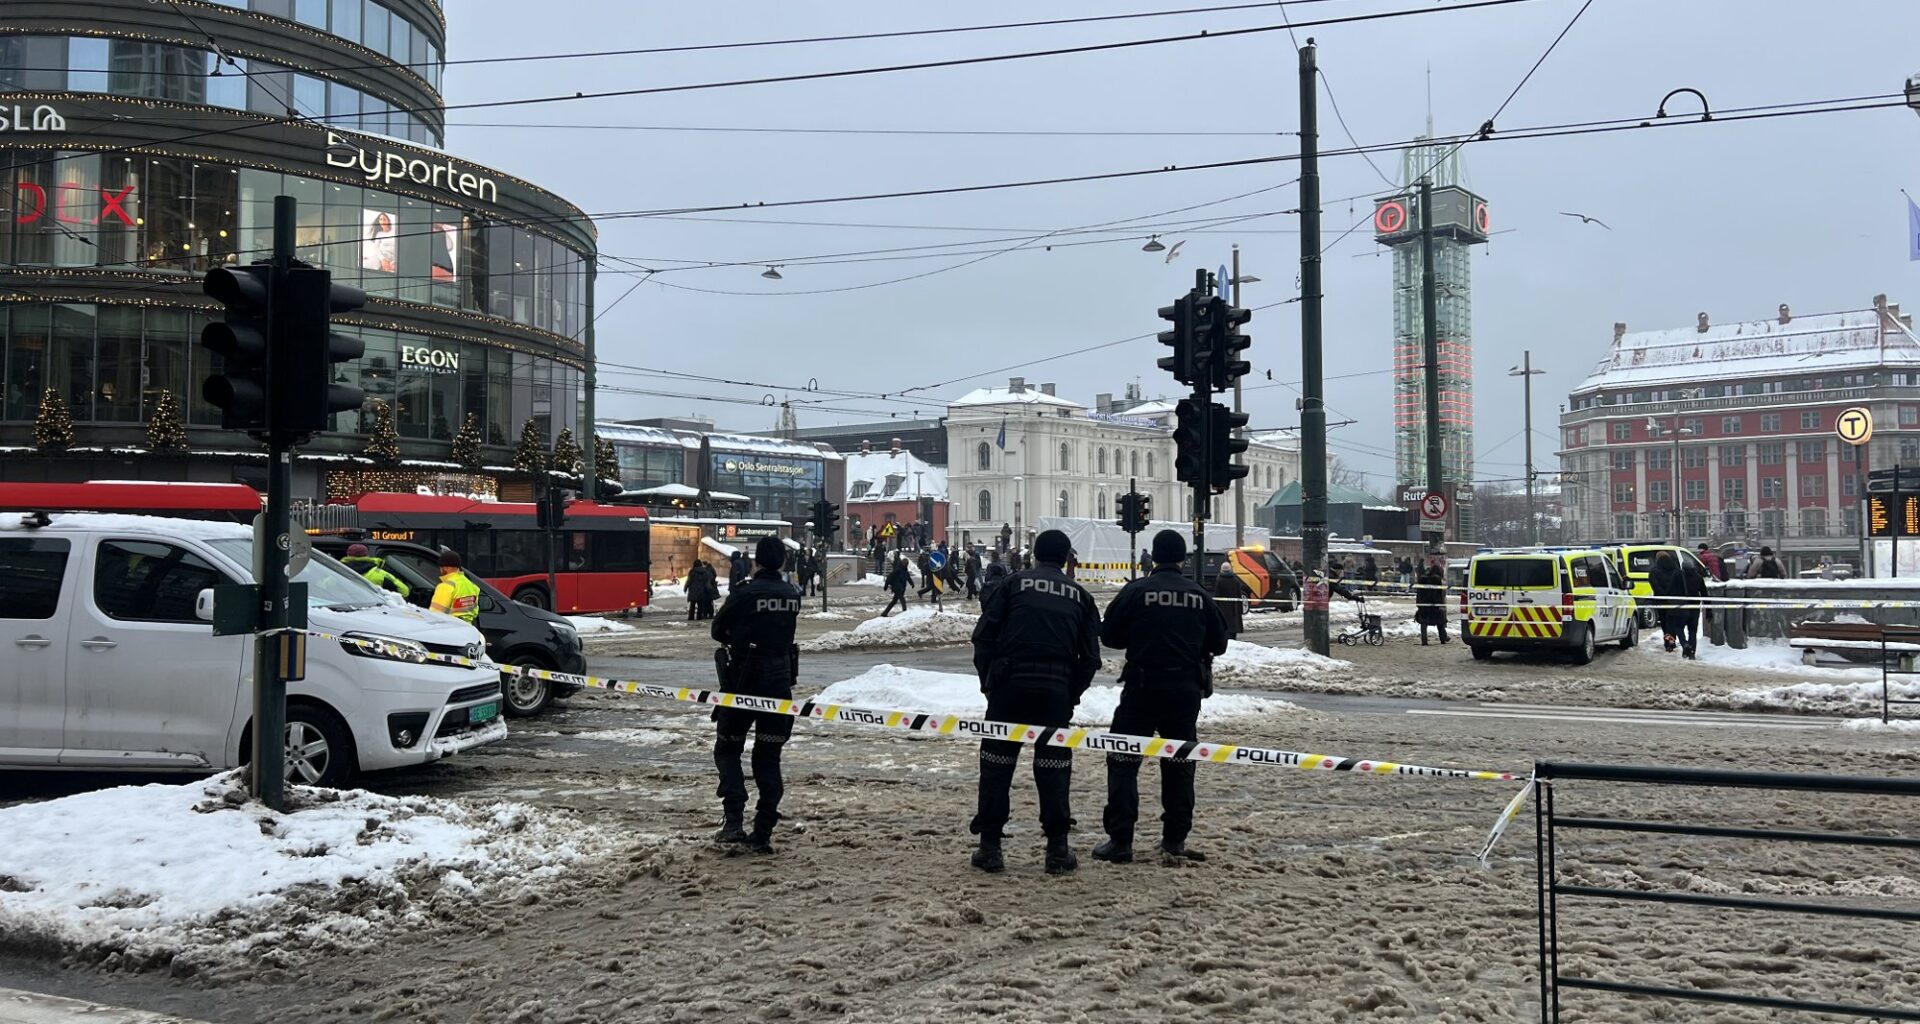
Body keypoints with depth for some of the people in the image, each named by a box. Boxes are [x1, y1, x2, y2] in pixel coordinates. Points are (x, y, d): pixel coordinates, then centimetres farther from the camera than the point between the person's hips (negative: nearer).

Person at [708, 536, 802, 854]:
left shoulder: (745, 594, -13)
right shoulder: (792, 595, 2)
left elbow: (718, 631, -2)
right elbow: (784, 631, 8)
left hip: (743, 683, -4)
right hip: (780, 682, 4)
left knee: (727, 749, 11)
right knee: (768, 757, 10)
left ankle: (734, 819, -6)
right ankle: (762, 834, 7)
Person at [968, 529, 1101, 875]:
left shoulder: (1013, 584, 6)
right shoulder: (1080, 596, 12)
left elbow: (983, 635, 0)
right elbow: (1090, 656, 9)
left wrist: (987, 680, 8)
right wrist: (1072, 694, 17)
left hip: (1009, 686, -1)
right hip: (1056, 690, 2)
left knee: (997, 763, 6)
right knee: (1053, 766, 9)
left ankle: (990, 846, 6)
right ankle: (1057, 849, 9)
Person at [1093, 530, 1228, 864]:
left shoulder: (1136, 591, -8)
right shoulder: (1200, 595, 1)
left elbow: (1109, 636, -2)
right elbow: (1218, 644, 8)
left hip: (1143, 685, -3)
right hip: (1186, 689, 3)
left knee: (1124, 761, 2)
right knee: (1180, 763, 15)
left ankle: (1120, 840, -4)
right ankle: (1175, 838, 18)